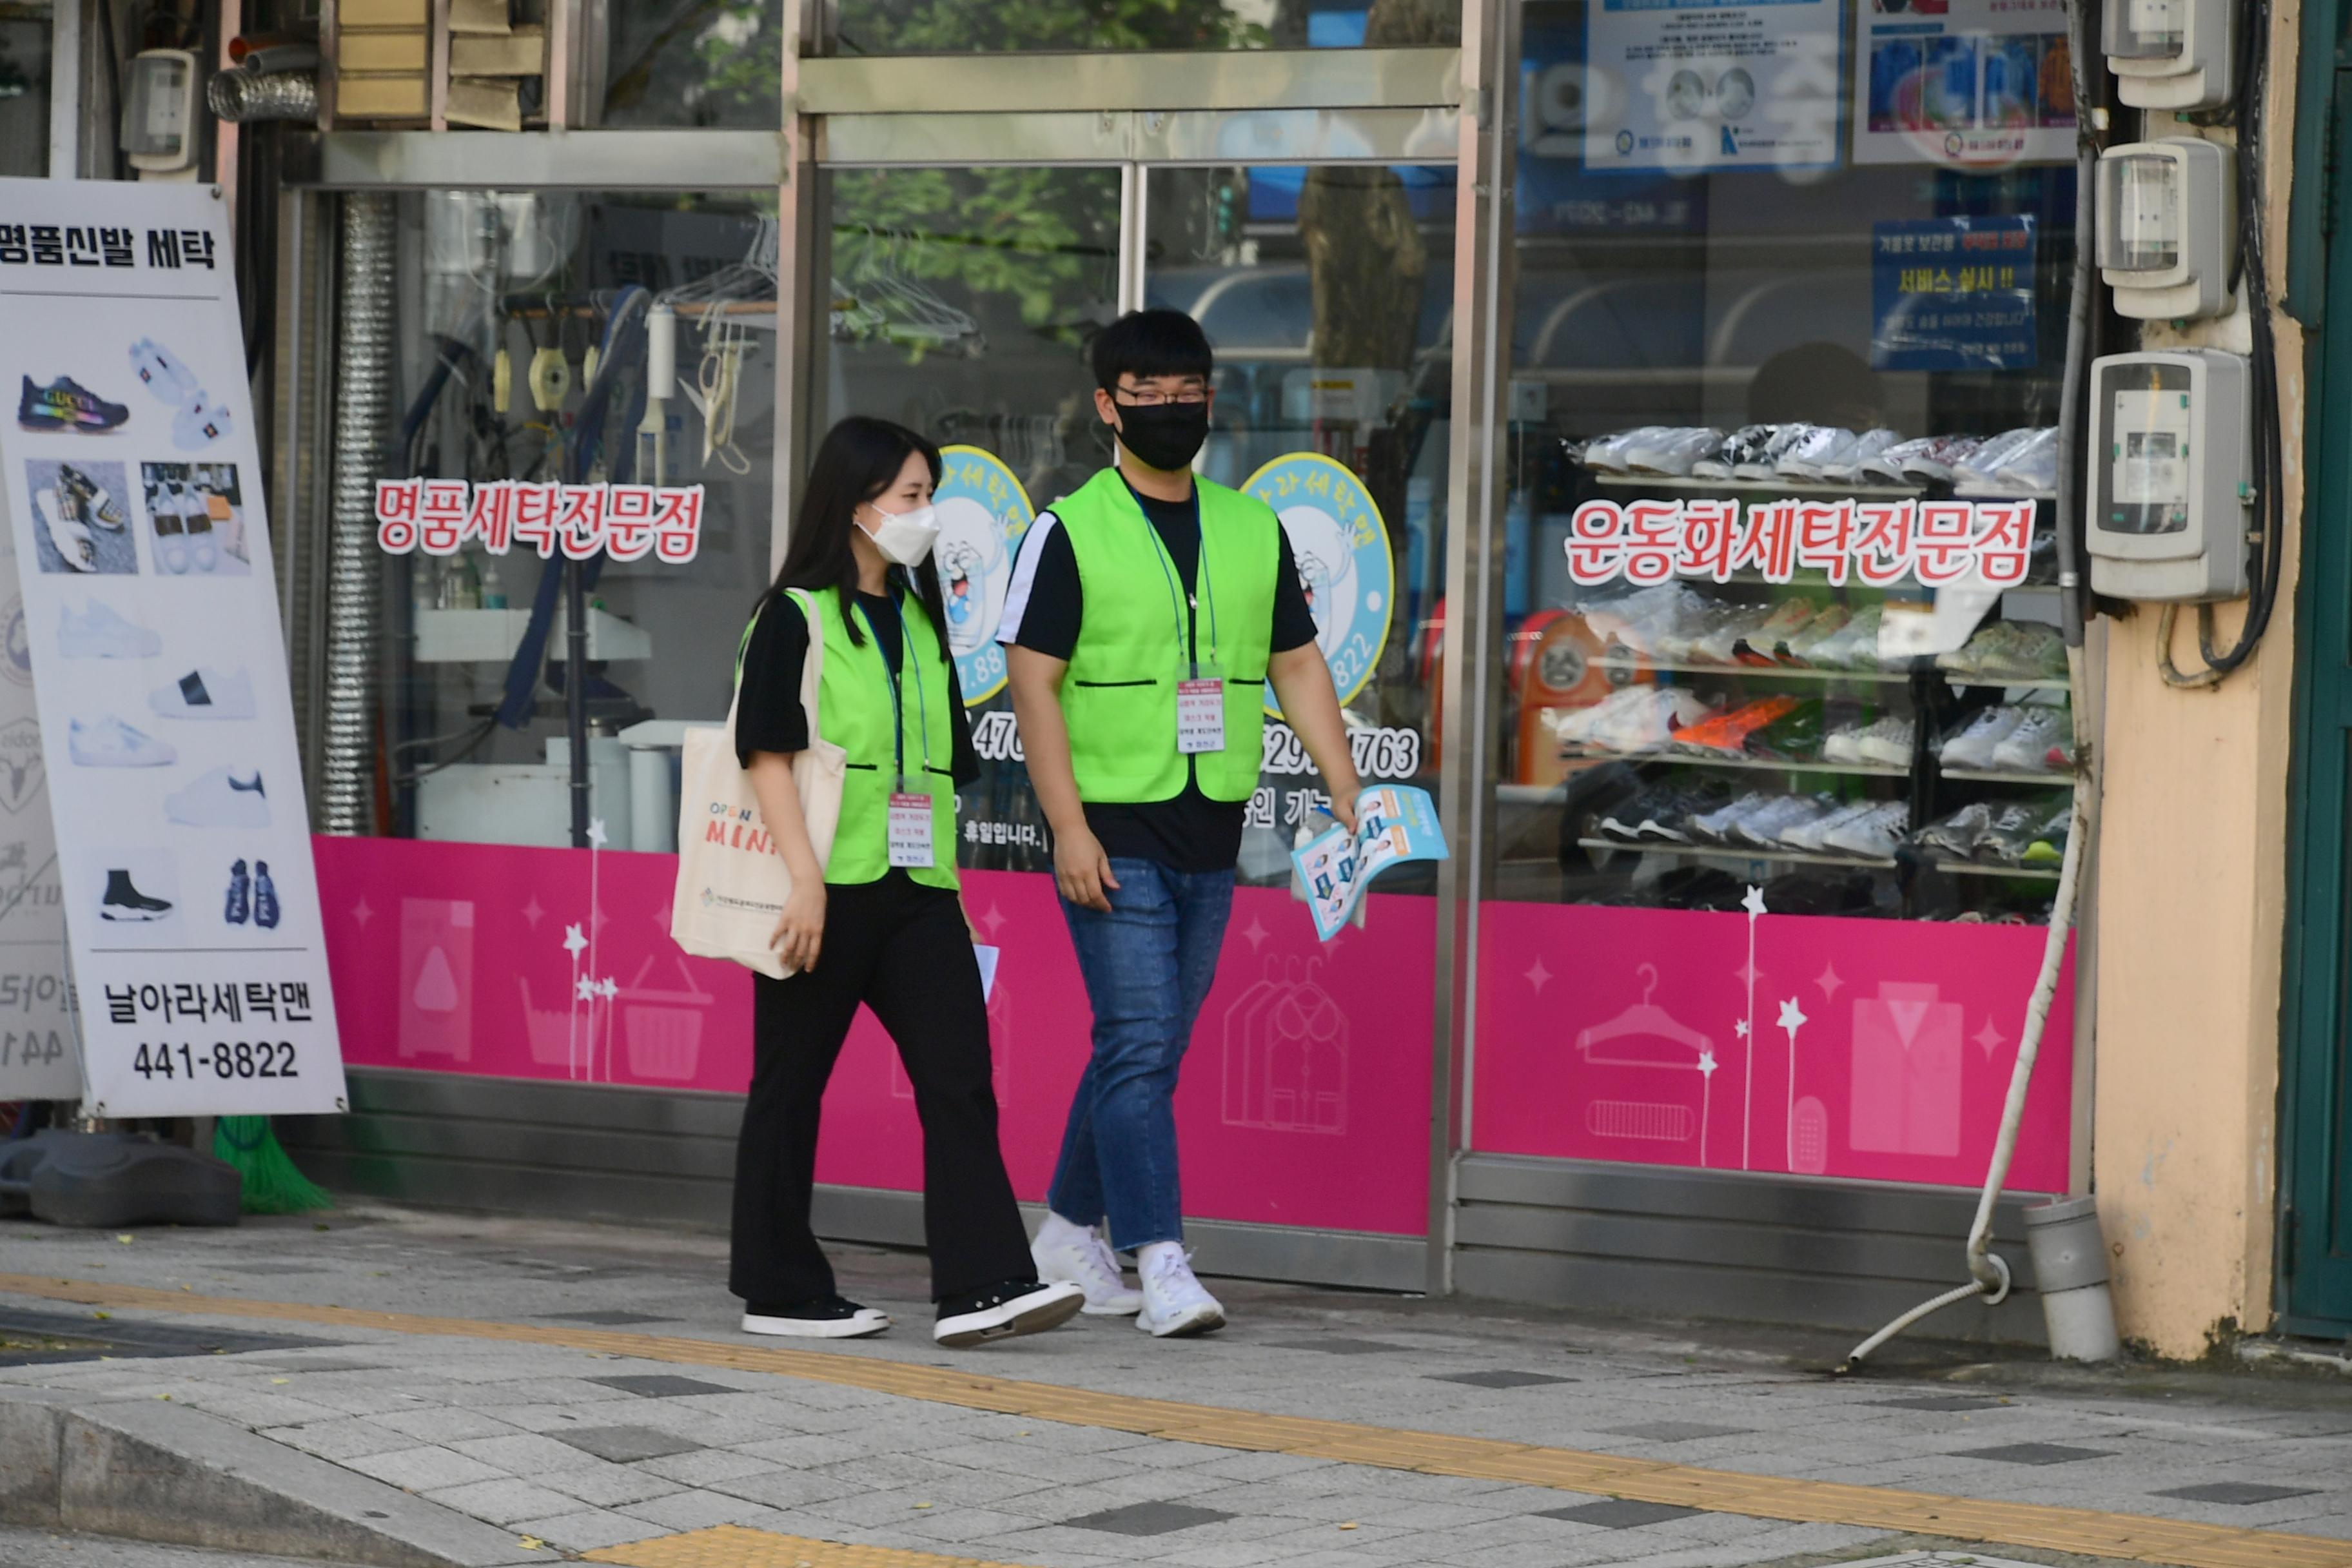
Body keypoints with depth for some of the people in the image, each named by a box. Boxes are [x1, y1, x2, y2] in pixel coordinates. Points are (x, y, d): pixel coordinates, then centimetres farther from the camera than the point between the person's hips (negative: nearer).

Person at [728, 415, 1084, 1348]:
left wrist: (950, 883, 18)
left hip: (915, 889, 6)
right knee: (791, 1087, 4)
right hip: (829, 891, -6)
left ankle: (982, 1286, -14)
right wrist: (806, 878, -19)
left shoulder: (920, 622, 17)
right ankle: (779, 1293, 13)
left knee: (959, 1079, -7)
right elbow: (766, 754, -11)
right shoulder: (795, 615, -4)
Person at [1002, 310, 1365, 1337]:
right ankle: (1158, 1262, -14)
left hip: (1212, 832, 5)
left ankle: (1071, 1229, 26)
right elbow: (1032, 681, -7)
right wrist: (1068, 826, -15)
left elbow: (1297, 667, 15)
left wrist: (1348, 796, 5)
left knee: (1155, 1047, 12)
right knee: (1139, 1042, -11)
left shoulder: (1253, 529, 11)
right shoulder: (1070, 531, -4)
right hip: (1113, 832, -5)